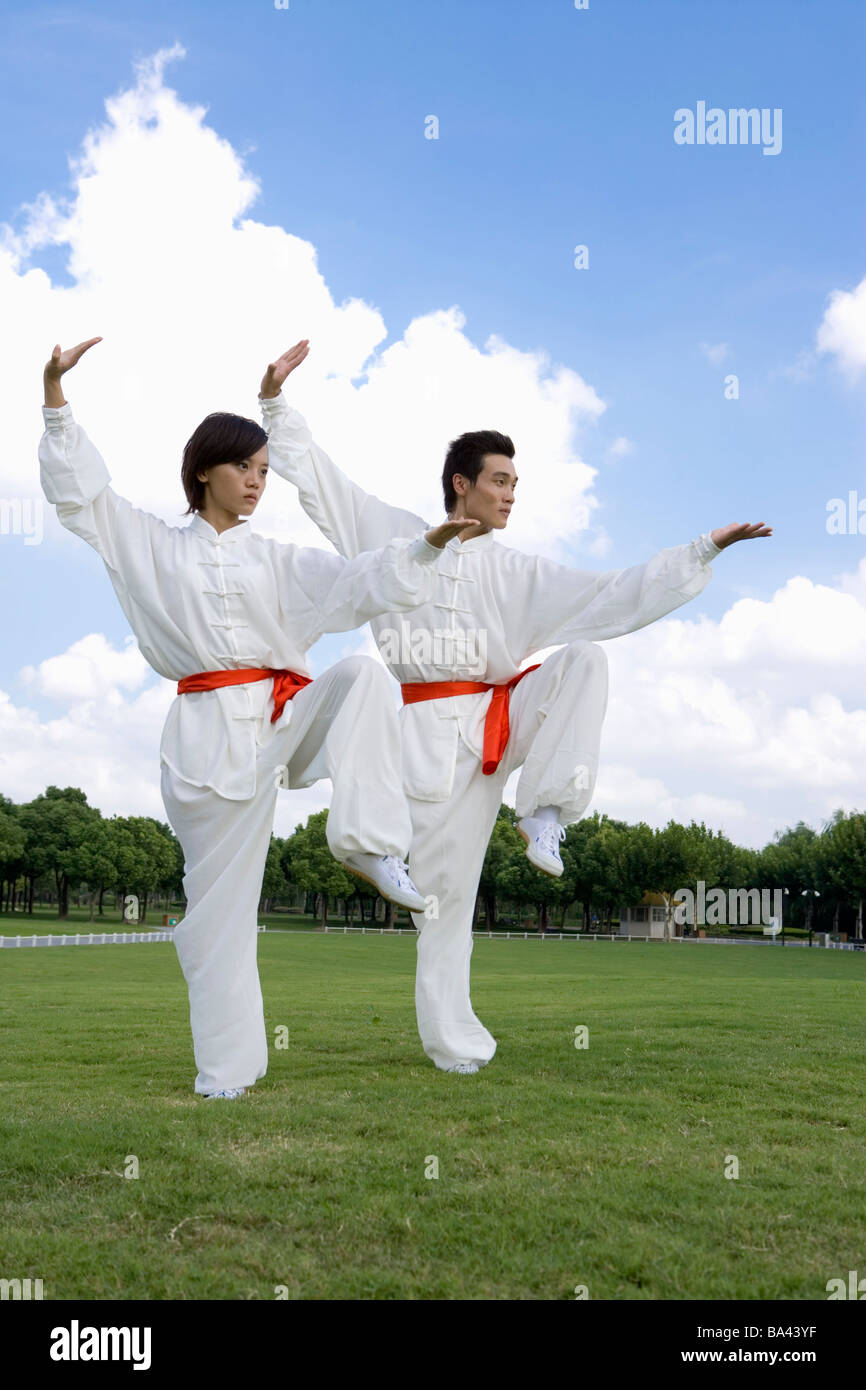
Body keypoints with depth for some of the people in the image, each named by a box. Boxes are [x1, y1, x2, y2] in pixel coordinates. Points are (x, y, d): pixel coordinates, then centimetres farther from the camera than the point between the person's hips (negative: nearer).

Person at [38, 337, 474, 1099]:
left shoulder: (279, 561, 14)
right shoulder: (154, 547, 11)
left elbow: (362, 583, 4)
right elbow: (79, 490, 5)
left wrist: (430, 542, -12)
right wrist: (56, 394, -5)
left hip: (286, 716, 2)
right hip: (211, 739, -2)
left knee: (363, 674, -26)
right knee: (219, 905, -1)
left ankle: (369, 843, -25)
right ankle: (227, 1070, 11)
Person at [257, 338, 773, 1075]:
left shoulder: (519, 573, 8)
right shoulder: (395, 535, 6)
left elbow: (618, 595, 3)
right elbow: (313, 473, 9)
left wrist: (704, 550, -2)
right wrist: (277, 399, 2)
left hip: (503, 716, 2)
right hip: (435, 736, -2)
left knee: (585, 658, -22)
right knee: (445, 893, -2)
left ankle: (547, 812, -20)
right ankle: (451, 1038, 14)